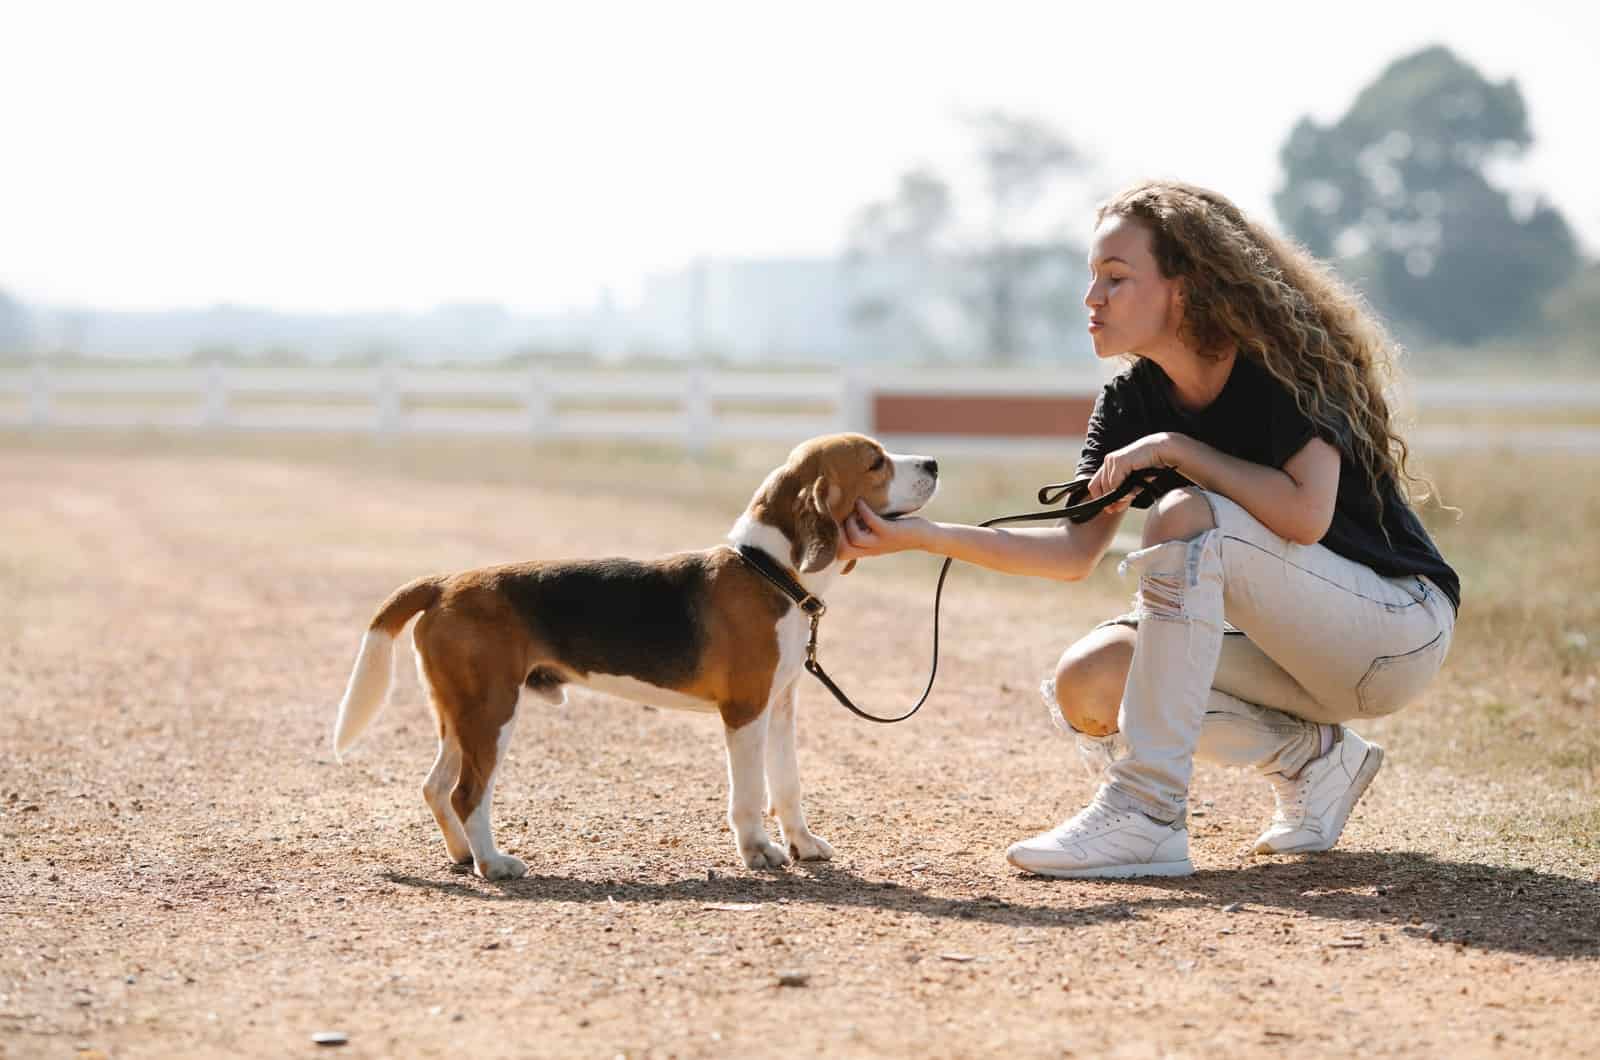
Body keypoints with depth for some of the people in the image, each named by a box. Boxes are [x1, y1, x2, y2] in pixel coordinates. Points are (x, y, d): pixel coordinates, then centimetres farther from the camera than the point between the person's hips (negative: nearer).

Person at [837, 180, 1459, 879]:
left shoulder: (1286, 362, -17)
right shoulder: (1133, 402, 2)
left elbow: (1305, 514, -31)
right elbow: (1077, 551, -8)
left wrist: (1175, 449, -23)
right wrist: (921, 535, -18)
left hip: (1402, 630, -7)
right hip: (1295, 645, 7)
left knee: (1186, 517, -30)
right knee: (1088, 683, -14)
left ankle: (1145, 816, -30)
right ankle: (1313, 758, 3)